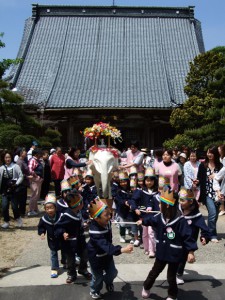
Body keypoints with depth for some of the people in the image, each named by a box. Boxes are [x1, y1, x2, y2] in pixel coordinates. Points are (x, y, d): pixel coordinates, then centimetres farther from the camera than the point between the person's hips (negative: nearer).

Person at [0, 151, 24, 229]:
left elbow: (21, 176, -4)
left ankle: (18, 219, 23)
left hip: (13, 190, -3)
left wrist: (16, 184, -14)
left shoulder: (15, 166, -3)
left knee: (14, 206, -2)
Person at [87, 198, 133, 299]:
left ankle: (108, 282, 51)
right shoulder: (95, 231, -41)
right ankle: (94, 291, 45)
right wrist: (122, 249, -60)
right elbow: (106, 246, -50)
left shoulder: (106, 222, -19)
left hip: (107, 253, 6)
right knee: (98, 277, 13)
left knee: (112, 273, 16)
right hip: (96, 257, -6)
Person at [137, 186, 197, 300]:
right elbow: (150, 219, 13)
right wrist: (142, 221, 31)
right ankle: (146, 287, 45)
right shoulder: (159, 217, -9)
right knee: (154, 272, 22)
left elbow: (187, 236, -22)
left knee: (171, 277, 14)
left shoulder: (180, 221, -27)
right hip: (161, 252, 4)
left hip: (175, 254, -4)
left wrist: (191, 252, -21)